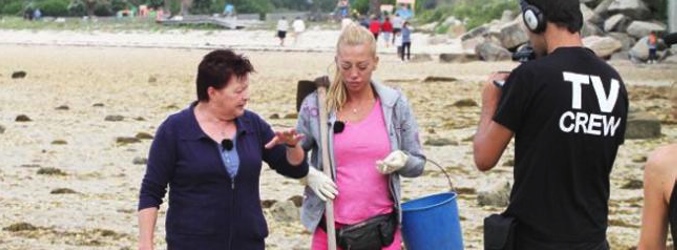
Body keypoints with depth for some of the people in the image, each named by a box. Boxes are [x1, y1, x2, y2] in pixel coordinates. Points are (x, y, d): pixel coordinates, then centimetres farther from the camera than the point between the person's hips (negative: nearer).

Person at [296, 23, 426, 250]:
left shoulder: (395, 104, 1)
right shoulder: (315, 104, -2)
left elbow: (417, 163, 8)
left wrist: (402, 160, -14)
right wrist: (309, 175, -10)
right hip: (330, 229, 0)